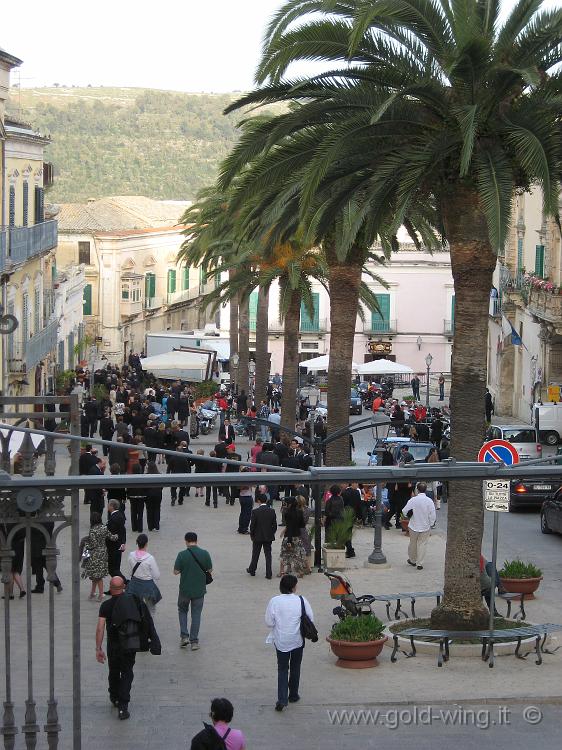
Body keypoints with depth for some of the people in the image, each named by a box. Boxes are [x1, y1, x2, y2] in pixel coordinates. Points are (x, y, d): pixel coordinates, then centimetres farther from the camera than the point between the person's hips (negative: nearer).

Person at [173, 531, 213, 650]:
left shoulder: (182, 555, -14)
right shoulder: (205, 554, -9)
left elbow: (176, 572, -10)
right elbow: (210, 570, -1)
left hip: (185, 589, -1)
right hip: (199, 590, 1)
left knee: (182, 611, 21)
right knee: (196, 614, 11)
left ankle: (184, 636, 9)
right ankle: (194, 641, 11)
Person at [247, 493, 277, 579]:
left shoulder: (255, 511, -15)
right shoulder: (272, 511, -4)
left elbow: (252, 525, -10)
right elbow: (274, 525, 0)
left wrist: (251, 535, 4)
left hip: (258, 536, -2)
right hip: (268, 537, 2)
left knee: (255, 554, 14)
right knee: (268, 554, 5)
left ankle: (252, 570, 30)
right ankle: (269, 574, 3)